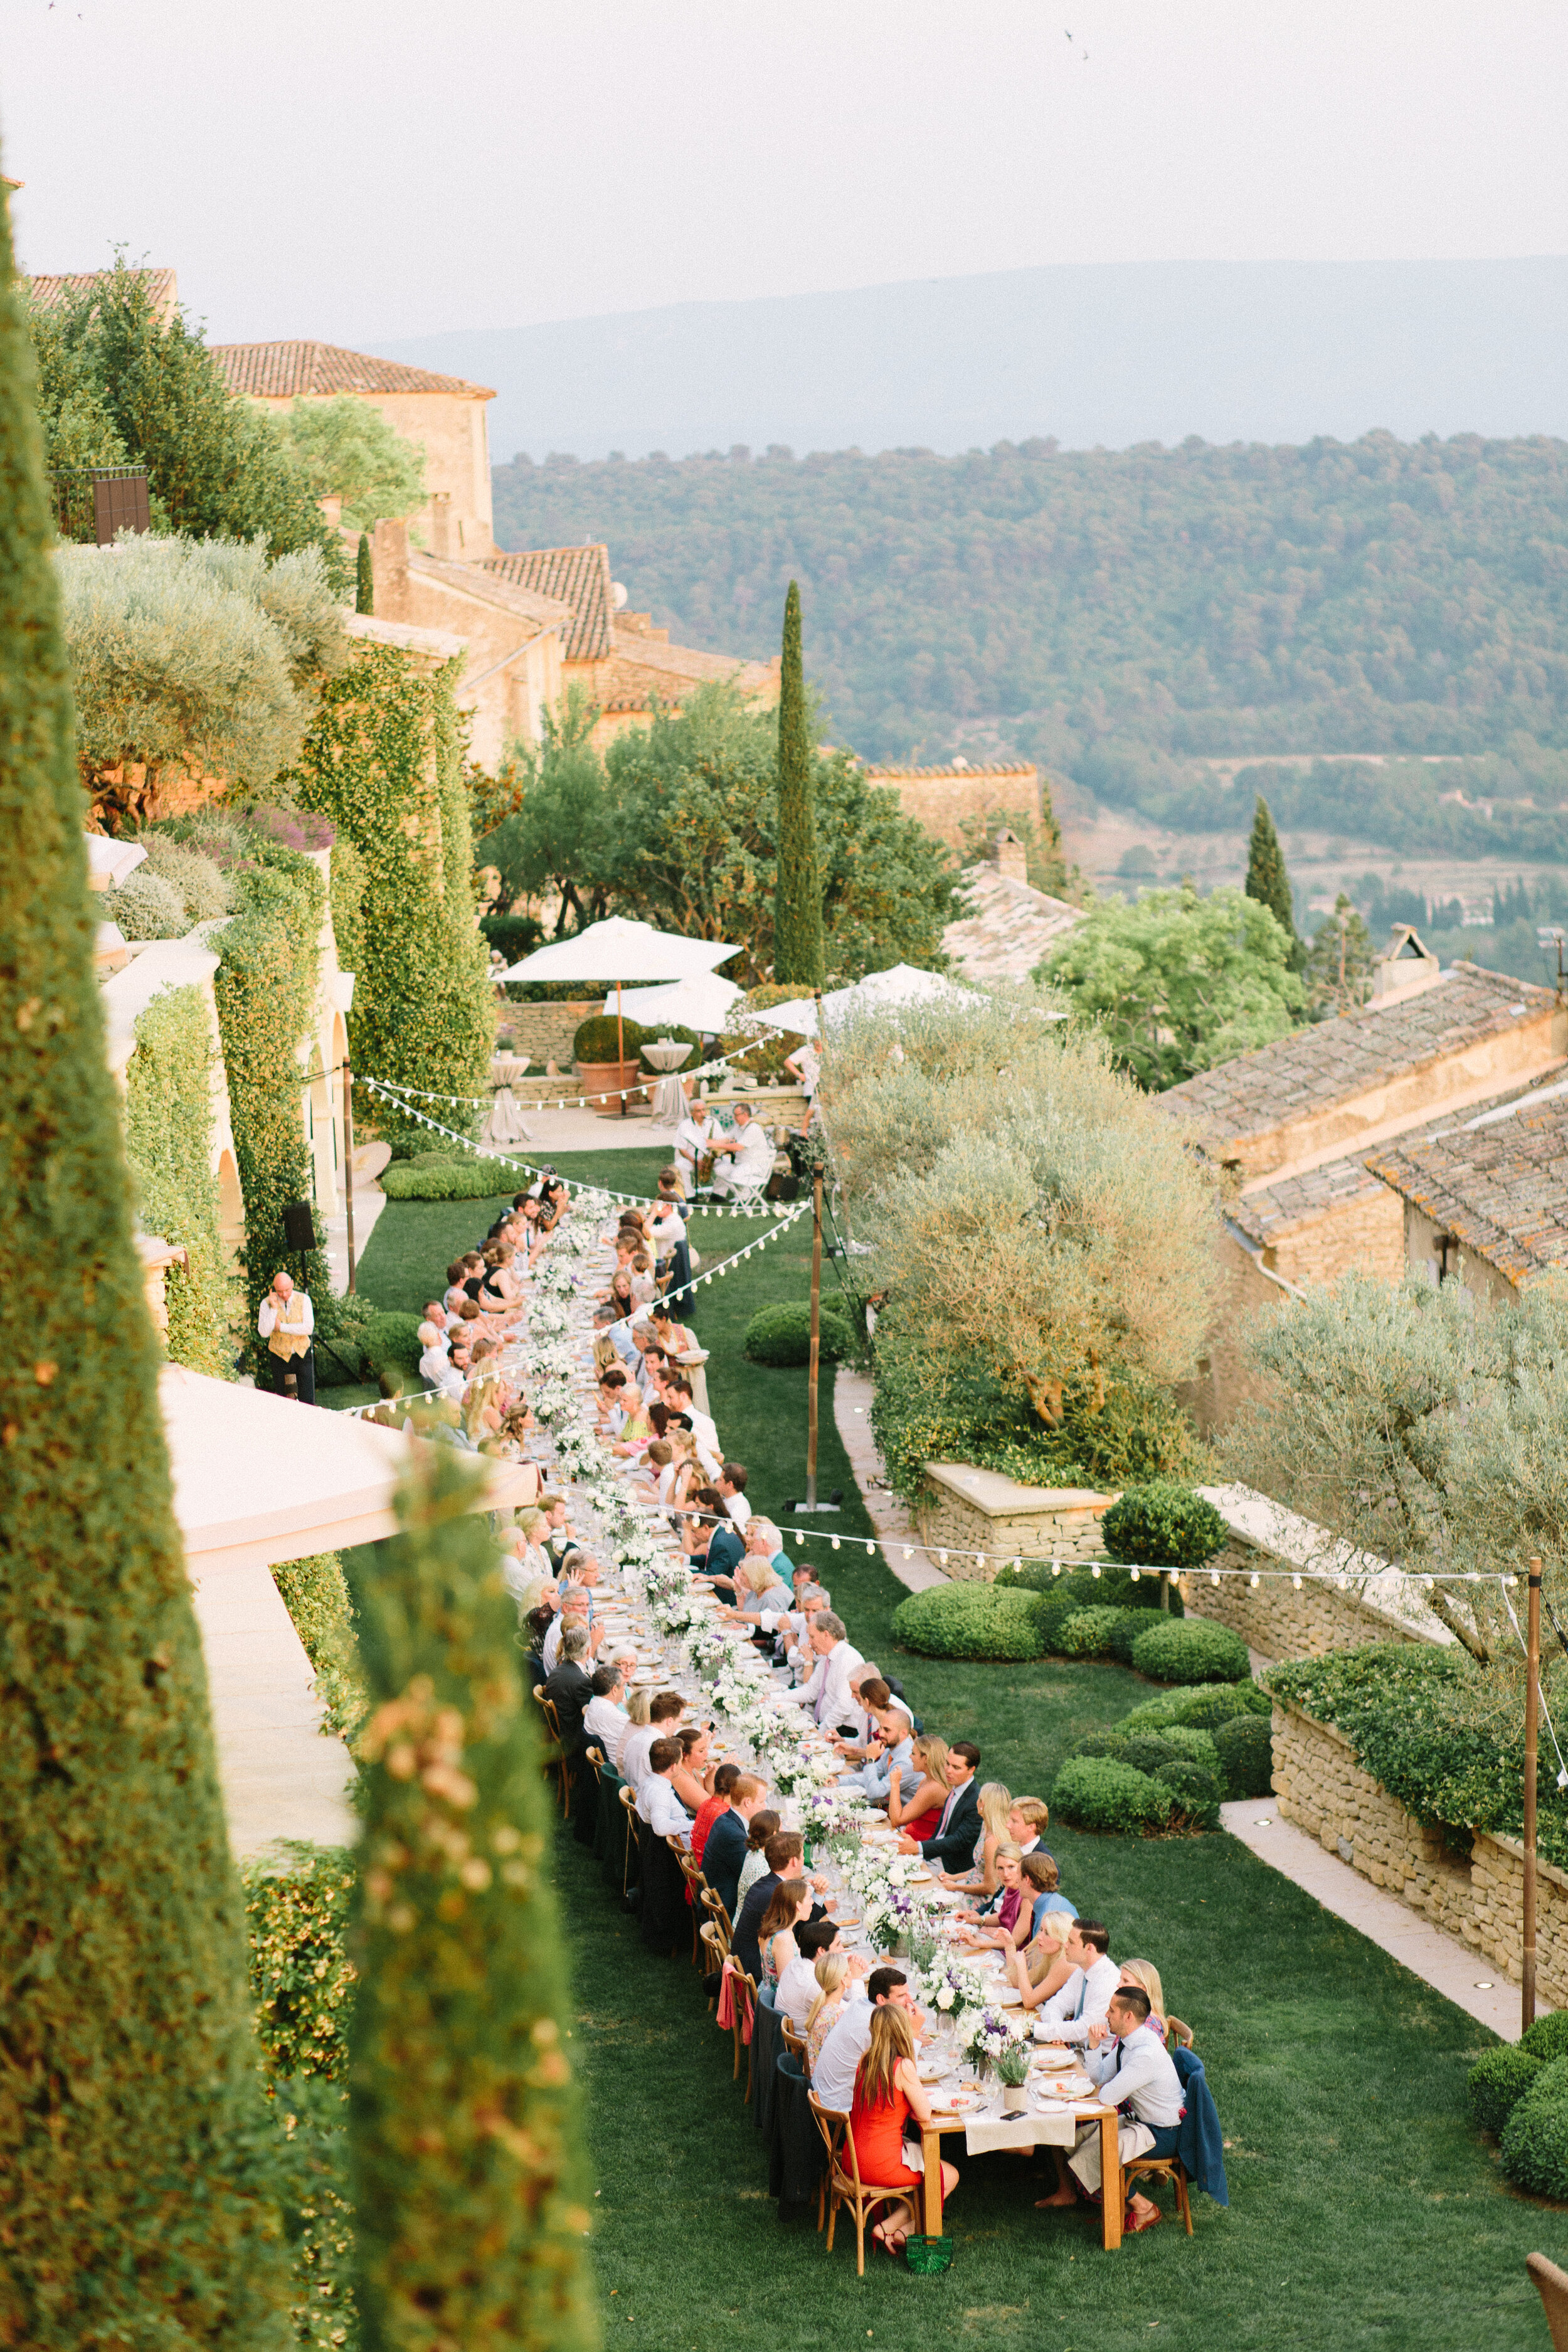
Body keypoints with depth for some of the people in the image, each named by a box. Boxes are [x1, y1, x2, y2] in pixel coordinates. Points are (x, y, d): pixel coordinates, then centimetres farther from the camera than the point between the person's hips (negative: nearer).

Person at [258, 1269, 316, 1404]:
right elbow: (264, 1333, -16)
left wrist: (282, 1327, -16)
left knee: (307, 1400, -2)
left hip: (302, 1355, 0)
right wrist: (273, 1308, -21)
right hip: (280, 1356, 0)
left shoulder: (304, 1299, -5)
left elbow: (309, 1328, -14)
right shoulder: (266, 1303, -7)